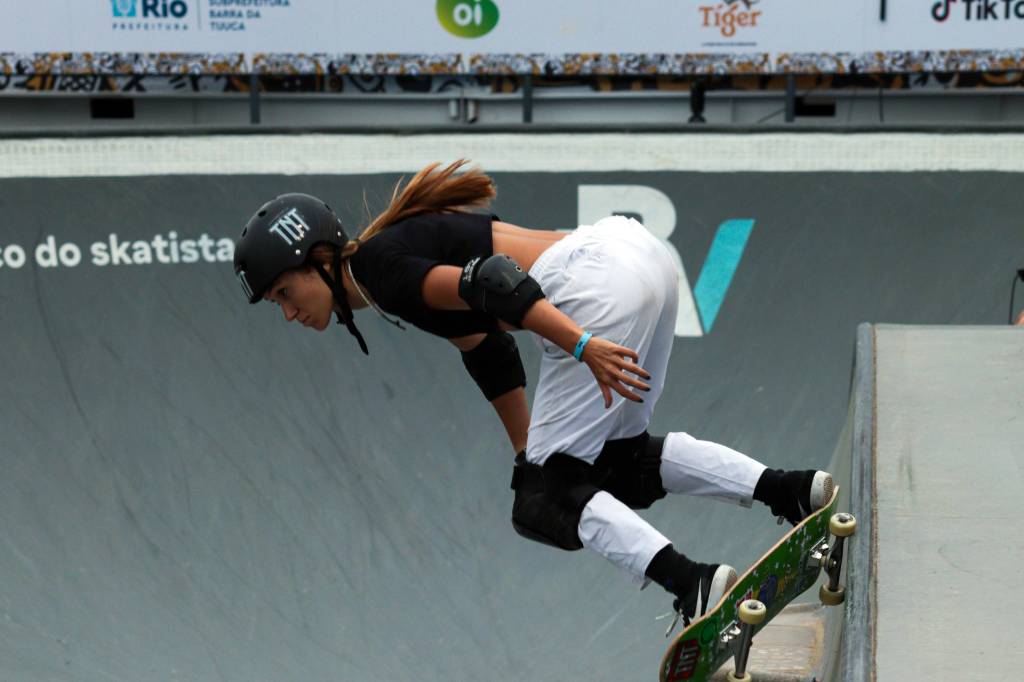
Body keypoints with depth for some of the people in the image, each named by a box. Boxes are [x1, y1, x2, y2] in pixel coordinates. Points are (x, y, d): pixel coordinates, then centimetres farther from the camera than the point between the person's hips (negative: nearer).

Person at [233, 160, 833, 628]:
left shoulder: (380, 269, -6)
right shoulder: (399, 250, 22)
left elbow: (490, 282, -21)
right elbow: (486, 347, 29)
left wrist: (583, 347, -28)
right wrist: (527, 460, 32)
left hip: (600, 284, -10)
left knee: (548, 499, -1)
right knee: (621, 462, 22)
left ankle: (693, 583, -14)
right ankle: (794, 489, 13)